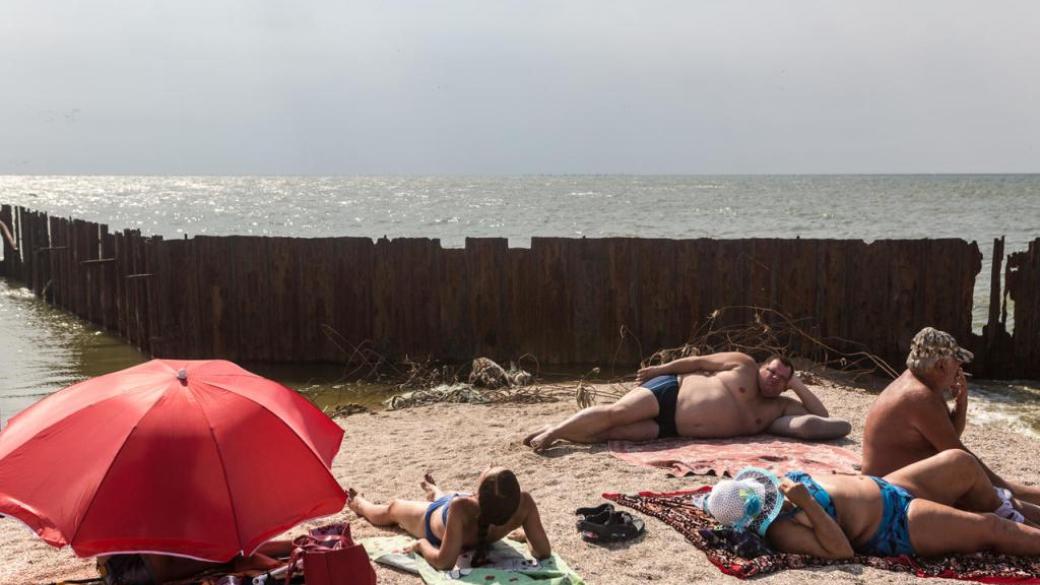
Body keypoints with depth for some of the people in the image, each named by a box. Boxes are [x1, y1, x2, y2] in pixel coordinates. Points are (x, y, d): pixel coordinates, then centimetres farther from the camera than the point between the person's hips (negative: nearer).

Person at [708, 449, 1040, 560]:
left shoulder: (777, 488, -5)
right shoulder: (780, 530, -29)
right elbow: (842, 551, -34)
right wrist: (808, 503, -40)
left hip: (885, 490, 8)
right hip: (896, 528, -8)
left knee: (961, 462, 10)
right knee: (991, 528, -5)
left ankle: (1003, 509, 37)